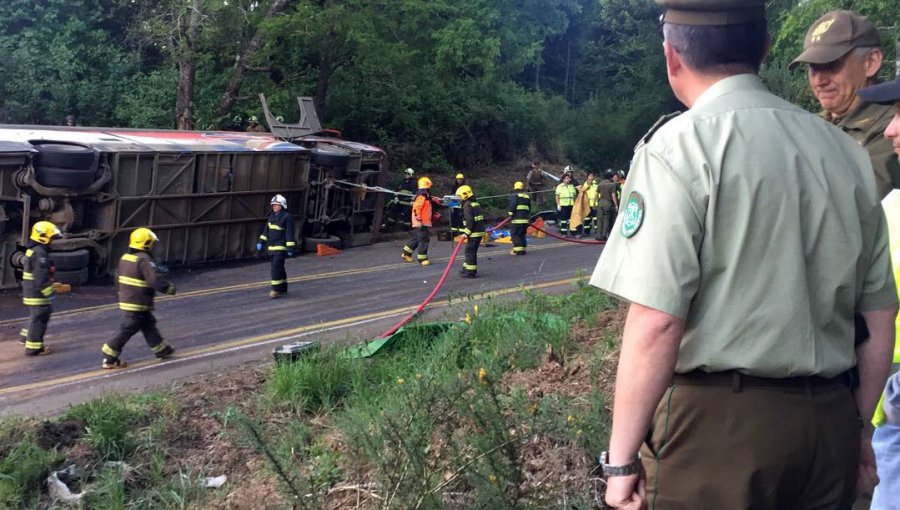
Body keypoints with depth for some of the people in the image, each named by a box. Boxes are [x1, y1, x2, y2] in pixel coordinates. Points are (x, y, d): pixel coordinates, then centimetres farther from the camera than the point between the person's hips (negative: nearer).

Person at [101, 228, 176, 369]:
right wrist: (170, 288, -12)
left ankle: (162, 350, 31)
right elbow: (155, 280, -26)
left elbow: (118, 279, 16)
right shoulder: (144, 261, -20)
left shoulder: (125, 258, 8)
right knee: (127, 330, -3)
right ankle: (109, 359, 1)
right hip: (138, 304, -10)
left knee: (149, 325, 19)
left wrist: (122, 292, 29)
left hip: (126, 300, 10)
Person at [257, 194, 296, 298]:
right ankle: (283, 288, 25)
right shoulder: (271, 216, 13)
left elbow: (290, 233, -12)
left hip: (281, 248, -8)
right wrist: (261, 242, 15)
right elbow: (266, 231, 21)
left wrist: (290, 248, -15)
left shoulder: (287, 217, -10)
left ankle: (277, 290, -11)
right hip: (271, 247, 8)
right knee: (278, 268, 14)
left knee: (276, 267, -14)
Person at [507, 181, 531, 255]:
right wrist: (529, 218, 28)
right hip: (525, 218, 7)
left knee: (515, 234, -3)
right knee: (522, 234, 15)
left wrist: (510, 214, -12)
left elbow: (512, 205, -16)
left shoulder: (514, 195, -2)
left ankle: (518, 250, -10)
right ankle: (523, 249, 14)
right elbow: (529, 208, 23)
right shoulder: (527, 196, 19)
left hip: (517, 218, -7)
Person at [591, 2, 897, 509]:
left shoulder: (679, 147, -11)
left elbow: (656, 322, -19)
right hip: (832, 425, 6)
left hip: (718, 424, -5)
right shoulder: (847, 151, 6)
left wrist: (622, 458, -12)